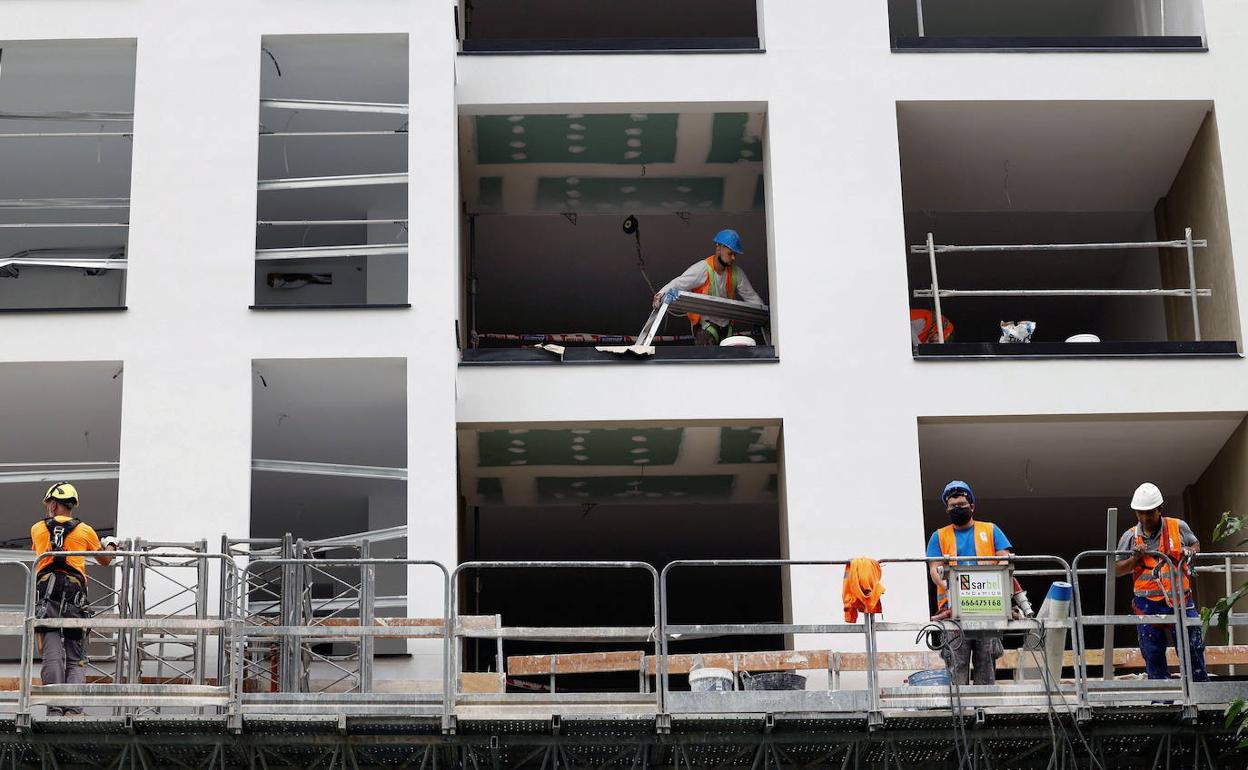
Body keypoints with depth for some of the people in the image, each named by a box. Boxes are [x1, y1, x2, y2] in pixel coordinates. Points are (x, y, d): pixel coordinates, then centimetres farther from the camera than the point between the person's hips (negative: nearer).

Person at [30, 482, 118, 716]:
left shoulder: (38, 529, 14)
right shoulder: (84, 531, 12)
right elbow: (105, 560, 27)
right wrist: (110, 545, 50)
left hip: (45, 594, 0)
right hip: (74, 594, 0)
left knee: (52, 655, -5)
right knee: (76, 660, 3)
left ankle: (55, 709, -15)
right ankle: (73, 708, -12)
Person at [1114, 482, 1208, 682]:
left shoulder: (1178, 527, 3)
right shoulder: (1130, 537, 5)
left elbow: (1195, 544, 21)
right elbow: (1117, 570, 7)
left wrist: (1189, 552, -2)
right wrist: (1135, 559, -11)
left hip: (1180, 600, -1)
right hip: (1147, 604, 1)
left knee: (1192, 650, -1)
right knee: (1153, 655, 5)